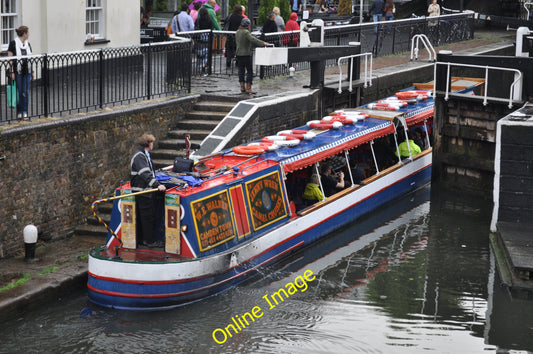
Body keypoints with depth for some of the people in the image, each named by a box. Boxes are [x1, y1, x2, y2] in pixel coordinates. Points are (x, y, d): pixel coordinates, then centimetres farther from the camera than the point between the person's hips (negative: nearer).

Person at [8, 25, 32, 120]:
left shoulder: (27, 44, 11)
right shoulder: (13, 43, -7)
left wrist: (32, 71, 16)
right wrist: (11, 72, -13)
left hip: (27, 71, 5)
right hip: (17, 72, -5)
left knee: (26, 92, 2)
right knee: (19, 92, 0)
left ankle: (25, 113, 5)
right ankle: (19, 113, 9)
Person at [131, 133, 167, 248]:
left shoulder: (145, 155, 16)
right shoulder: (139, 156, -17)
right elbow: (145, 174, -28)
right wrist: (157, 185, -35)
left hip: (148, 190, 10)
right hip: (142, 191, -10)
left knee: (142, 216, 15)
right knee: (148, 216, -4)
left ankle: (141, 238, 22)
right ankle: (150, 241, 2)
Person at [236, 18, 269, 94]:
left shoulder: (238, 32, 10)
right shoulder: (246, 32, -15)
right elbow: (253, 39, -24)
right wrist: (263, 43, -22)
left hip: (239, 53, 8)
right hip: (246, 54, -8)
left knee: (241, 70, 11)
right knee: (249, 71, -2)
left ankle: (242, 87, 11)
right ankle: (248, 88, -5)